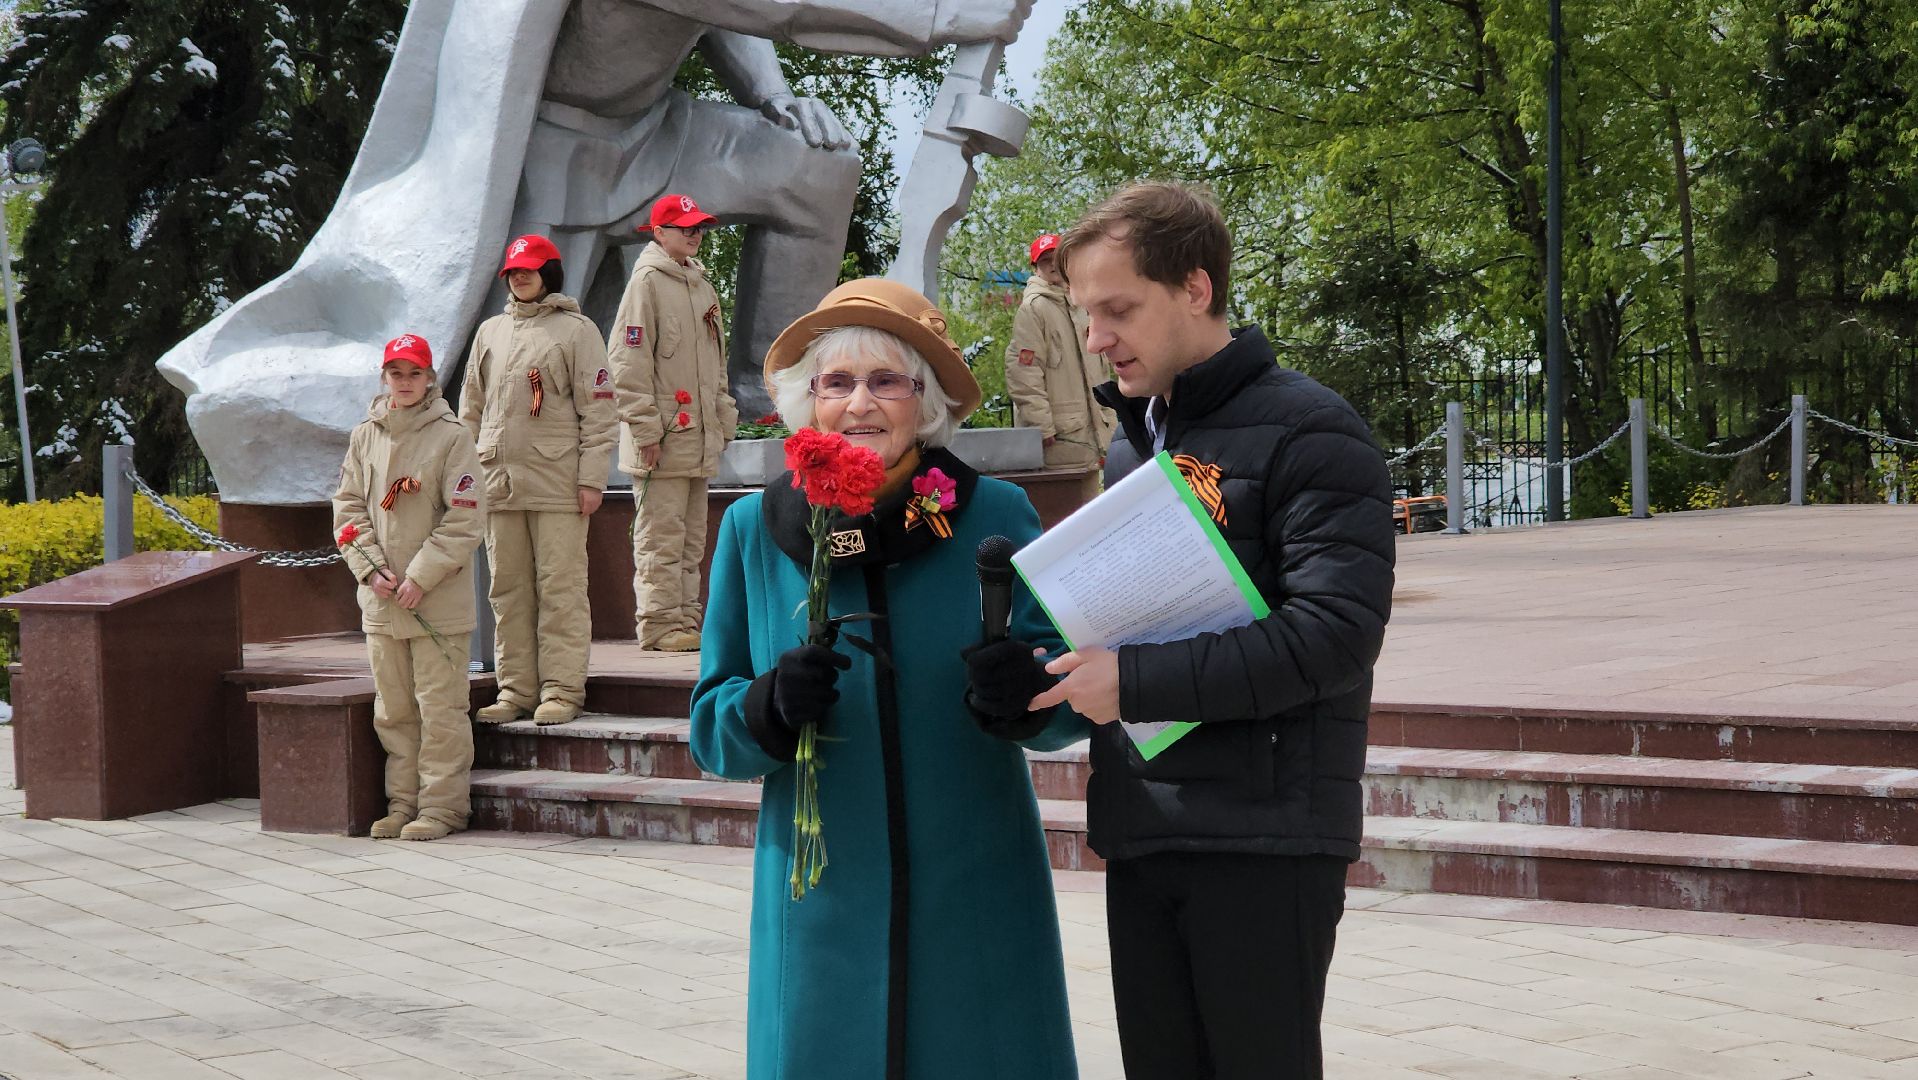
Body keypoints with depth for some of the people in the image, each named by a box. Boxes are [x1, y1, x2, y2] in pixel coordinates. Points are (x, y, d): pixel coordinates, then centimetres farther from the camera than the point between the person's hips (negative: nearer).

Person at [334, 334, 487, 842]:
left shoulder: (451, 437, -4)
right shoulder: (365, 437, 10)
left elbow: (464, 519, -8)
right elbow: (348, 508, 10)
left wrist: (420, 577, -13)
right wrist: (371, 569, -4)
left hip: (439, 601, -5)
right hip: (381, 601, 5)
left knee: (440, 705, -3)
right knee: (393, 709, 10)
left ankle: (441, 805, 3)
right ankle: (402, 803, 18)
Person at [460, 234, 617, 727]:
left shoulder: (576, 330, 2)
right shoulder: (490, 332, 17)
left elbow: (598, 409, -2)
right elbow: (471, 408, 21)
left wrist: (591, 478, -9)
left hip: (557, 481, -5)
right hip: (498, 480, 5)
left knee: (560, 586, -5)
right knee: (508, 589, 6)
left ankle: (562, 690, -2)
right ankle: (516, 688, 11)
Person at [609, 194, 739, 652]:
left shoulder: (701, 284, 18)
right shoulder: (647, 282, -8)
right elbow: (628, 360, -14)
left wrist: (724, 417, 19)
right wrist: (645, 428, -17)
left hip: (698, 438, 8)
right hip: (662, 441, -8)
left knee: (692, 537, 12)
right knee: (661, 537, -6)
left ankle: (685, 618, 18)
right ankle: (659, 623, -3)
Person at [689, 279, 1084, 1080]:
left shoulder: (995, 515, -2)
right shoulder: (755, 531, 2)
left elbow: (1071, 699, -1)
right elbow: (711, 728, 5)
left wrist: (1022, 696, -23)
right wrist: (770, 706, -16)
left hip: (974, 901, -1)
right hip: (825, 905, 1)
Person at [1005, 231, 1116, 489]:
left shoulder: (1079, 309, 19)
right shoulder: (1033, 308, -8)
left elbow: (1100, 375, 24)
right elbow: (1023, 373, -16)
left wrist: (1108, 420, 17)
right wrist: (1043, 426, -19)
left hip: (1090, 434, 9)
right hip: (1057, 439, -8)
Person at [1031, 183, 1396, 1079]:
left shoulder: (1308, 433, -8)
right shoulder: (1128, 449, 17)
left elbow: (1336, 631, -19)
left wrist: (1136, 682, -19)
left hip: (1264, 837, -7)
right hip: (1140, 836, 7)